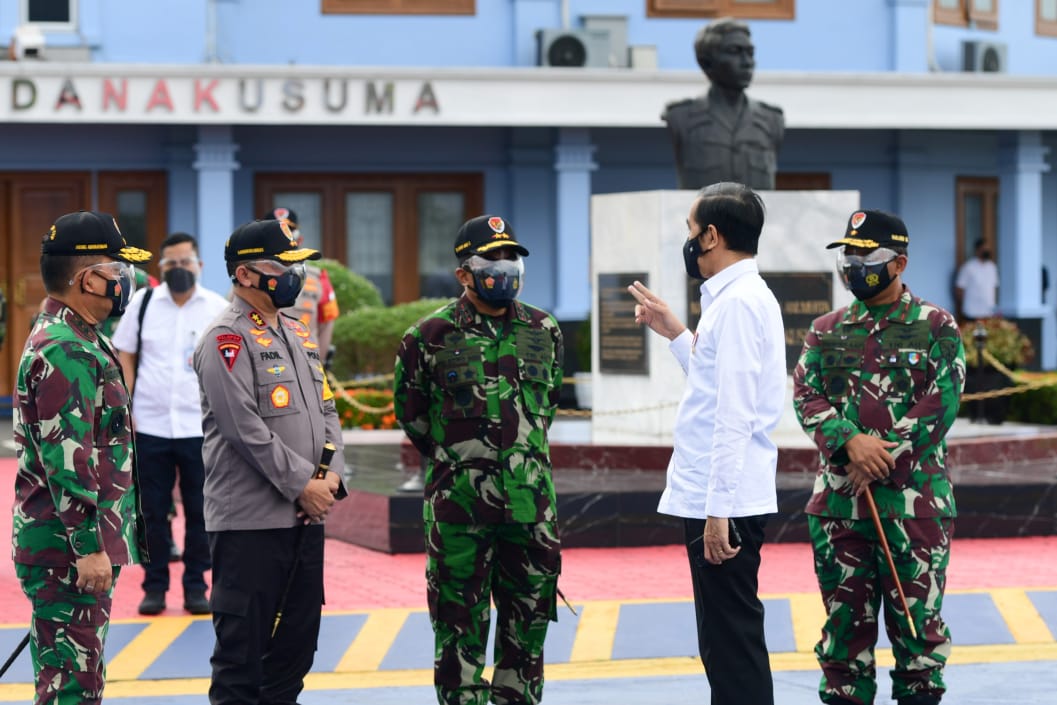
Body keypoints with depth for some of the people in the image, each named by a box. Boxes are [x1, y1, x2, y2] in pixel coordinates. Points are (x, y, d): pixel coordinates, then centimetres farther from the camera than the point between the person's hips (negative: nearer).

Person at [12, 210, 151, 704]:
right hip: (67, 550, -11)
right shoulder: (63, 352, -19)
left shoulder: (79, 339, 16)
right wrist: (88, 547, -24)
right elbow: (67, 460, -23)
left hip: (81, 547, 11)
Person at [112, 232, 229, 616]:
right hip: (150, 426, 1)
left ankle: (196, 587, 13)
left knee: (200, 511, 4)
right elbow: (125, 356, 7)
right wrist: (126, 409, -2)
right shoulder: (144, 302, 3)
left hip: (201, 427, 0)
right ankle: (154, 586, 14)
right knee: (153, 511, 5)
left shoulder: (219, 309, 1)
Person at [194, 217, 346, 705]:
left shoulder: (299, 335, 16)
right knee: (242, 646, -3)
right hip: (250, 519, -8)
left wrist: (331, 473, -2)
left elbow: (326, 409, 15)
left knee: (297, 637, 13)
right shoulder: (226, 339, -11)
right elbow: (245, 426, -18)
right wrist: (301, 484, -16)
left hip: (306, 517, 8)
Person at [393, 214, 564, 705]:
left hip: (530, 501, 3)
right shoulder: (432, 337, -5)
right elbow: (409, 411, 7)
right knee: (459, 627, 2)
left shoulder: (544, 331, 6)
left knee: (528, 621, 10)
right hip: (458, 505, -3)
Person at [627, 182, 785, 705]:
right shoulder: (740, 296, 15)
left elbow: (736, 414, -21)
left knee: (733, 645, -6)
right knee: (725, 643, 16)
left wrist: (719, 510, -23)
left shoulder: (739, 302, -16)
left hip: (724, 501, -10)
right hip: (714, 497, 10)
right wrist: (674, 333, 22)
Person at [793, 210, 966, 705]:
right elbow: (806, 396, 0)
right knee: (845, 614, 8)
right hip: (838, 498, 3)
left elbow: (940, 403, -8)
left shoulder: (935, 327, 1)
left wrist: (883, 458, -15)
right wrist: (852, 443, -17)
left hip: (915, 498, -3)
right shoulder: (826, 331, 11)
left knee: (916, 616, 2)